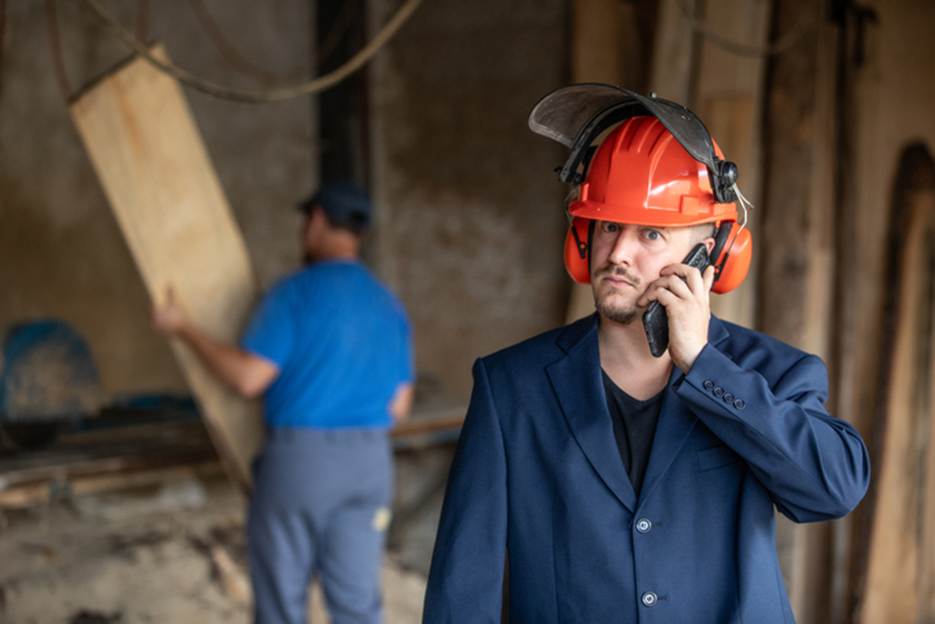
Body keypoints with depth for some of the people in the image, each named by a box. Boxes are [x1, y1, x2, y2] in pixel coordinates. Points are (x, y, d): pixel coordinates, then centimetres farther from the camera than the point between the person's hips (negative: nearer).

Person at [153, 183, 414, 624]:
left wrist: (183, 329, -5)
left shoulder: (297, 292, -10)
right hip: (370, 461, 5)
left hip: (299, 457, -5)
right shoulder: (389, 305, 9)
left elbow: (249, 378, -16)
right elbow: (399, 405, 11)